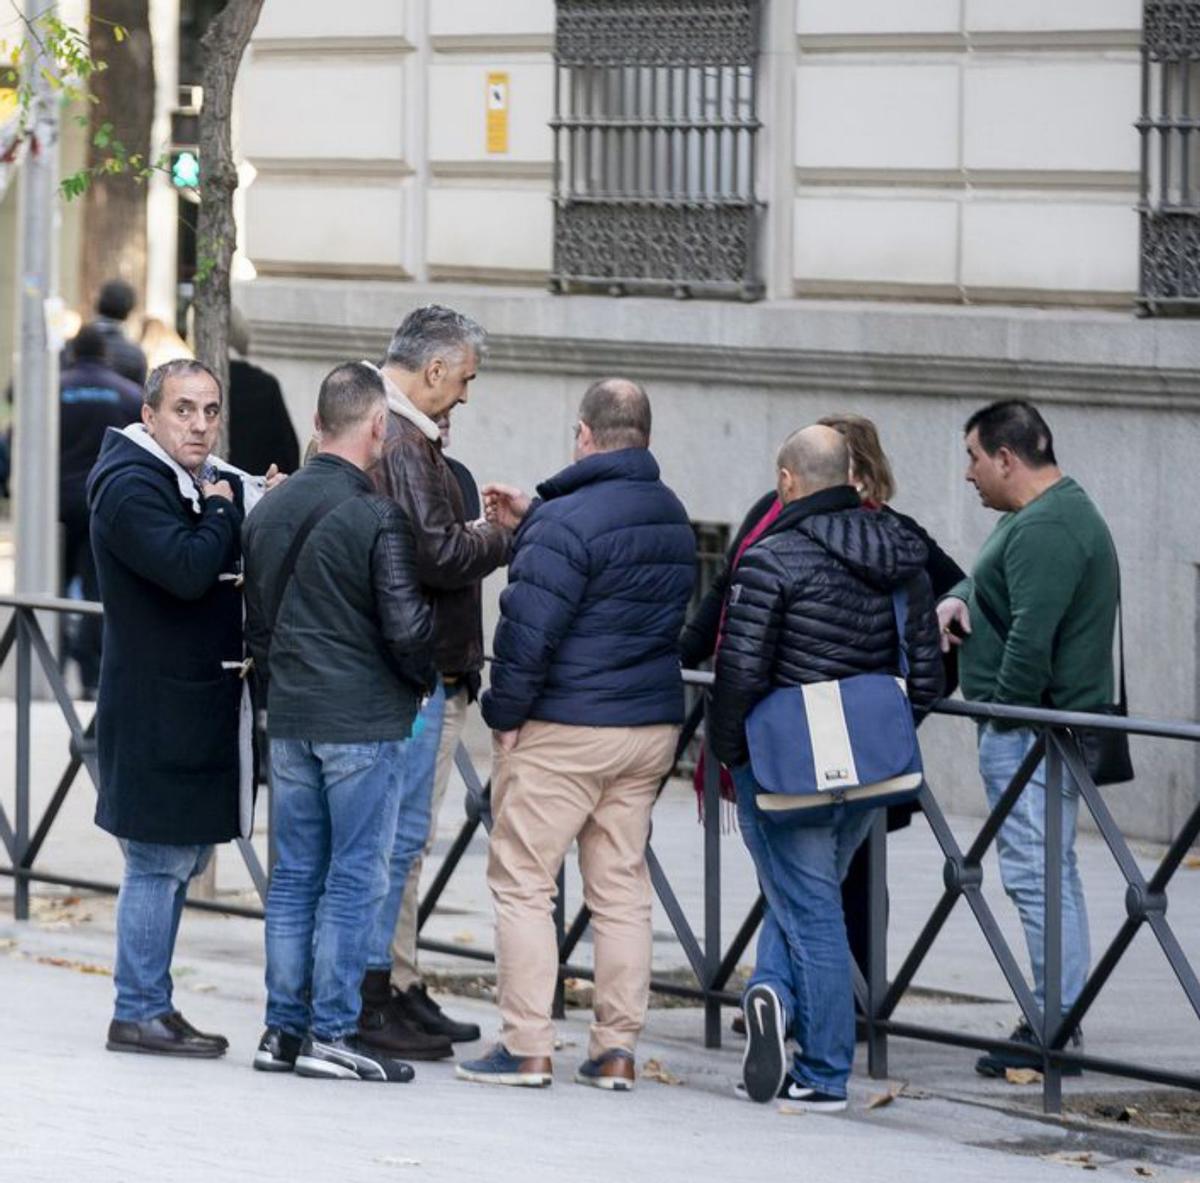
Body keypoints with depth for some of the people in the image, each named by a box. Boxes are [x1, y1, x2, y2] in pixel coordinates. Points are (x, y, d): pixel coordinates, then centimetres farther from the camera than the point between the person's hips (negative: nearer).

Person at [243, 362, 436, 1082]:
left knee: (296, 875, 11)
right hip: (365, 724, -7)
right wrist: (428, 678, 5)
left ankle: (285, 1028, 13)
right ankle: (331, 1034, -2)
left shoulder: (271, 511, 8)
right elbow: (406, 626, -15)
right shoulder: (378, 517, -14)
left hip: (290, 721, 7)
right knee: (356, 879, -2)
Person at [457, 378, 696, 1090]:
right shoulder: (674, 518, 10)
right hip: (653, 726, 7)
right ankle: (617, 1052, 9)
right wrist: (534, 518, 26)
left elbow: (529, 629, -19)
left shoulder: (569, 520, -16)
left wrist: (505, 713, -7)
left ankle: (527, 1049, -3)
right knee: (622, 889, 10)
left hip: (563, 732, -7)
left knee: (523, 883, 0)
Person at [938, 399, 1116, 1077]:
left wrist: (1005, 716, -16)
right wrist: (961, 598, 6)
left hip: (1031, 730, -11)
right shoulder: (1061, 513, 18)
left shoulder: (1045, 530, -18)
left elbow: (1031, 639, -24)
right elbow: (996, 585, 28)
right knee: (1053, 873, 14)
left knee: (1036, 873, -10)